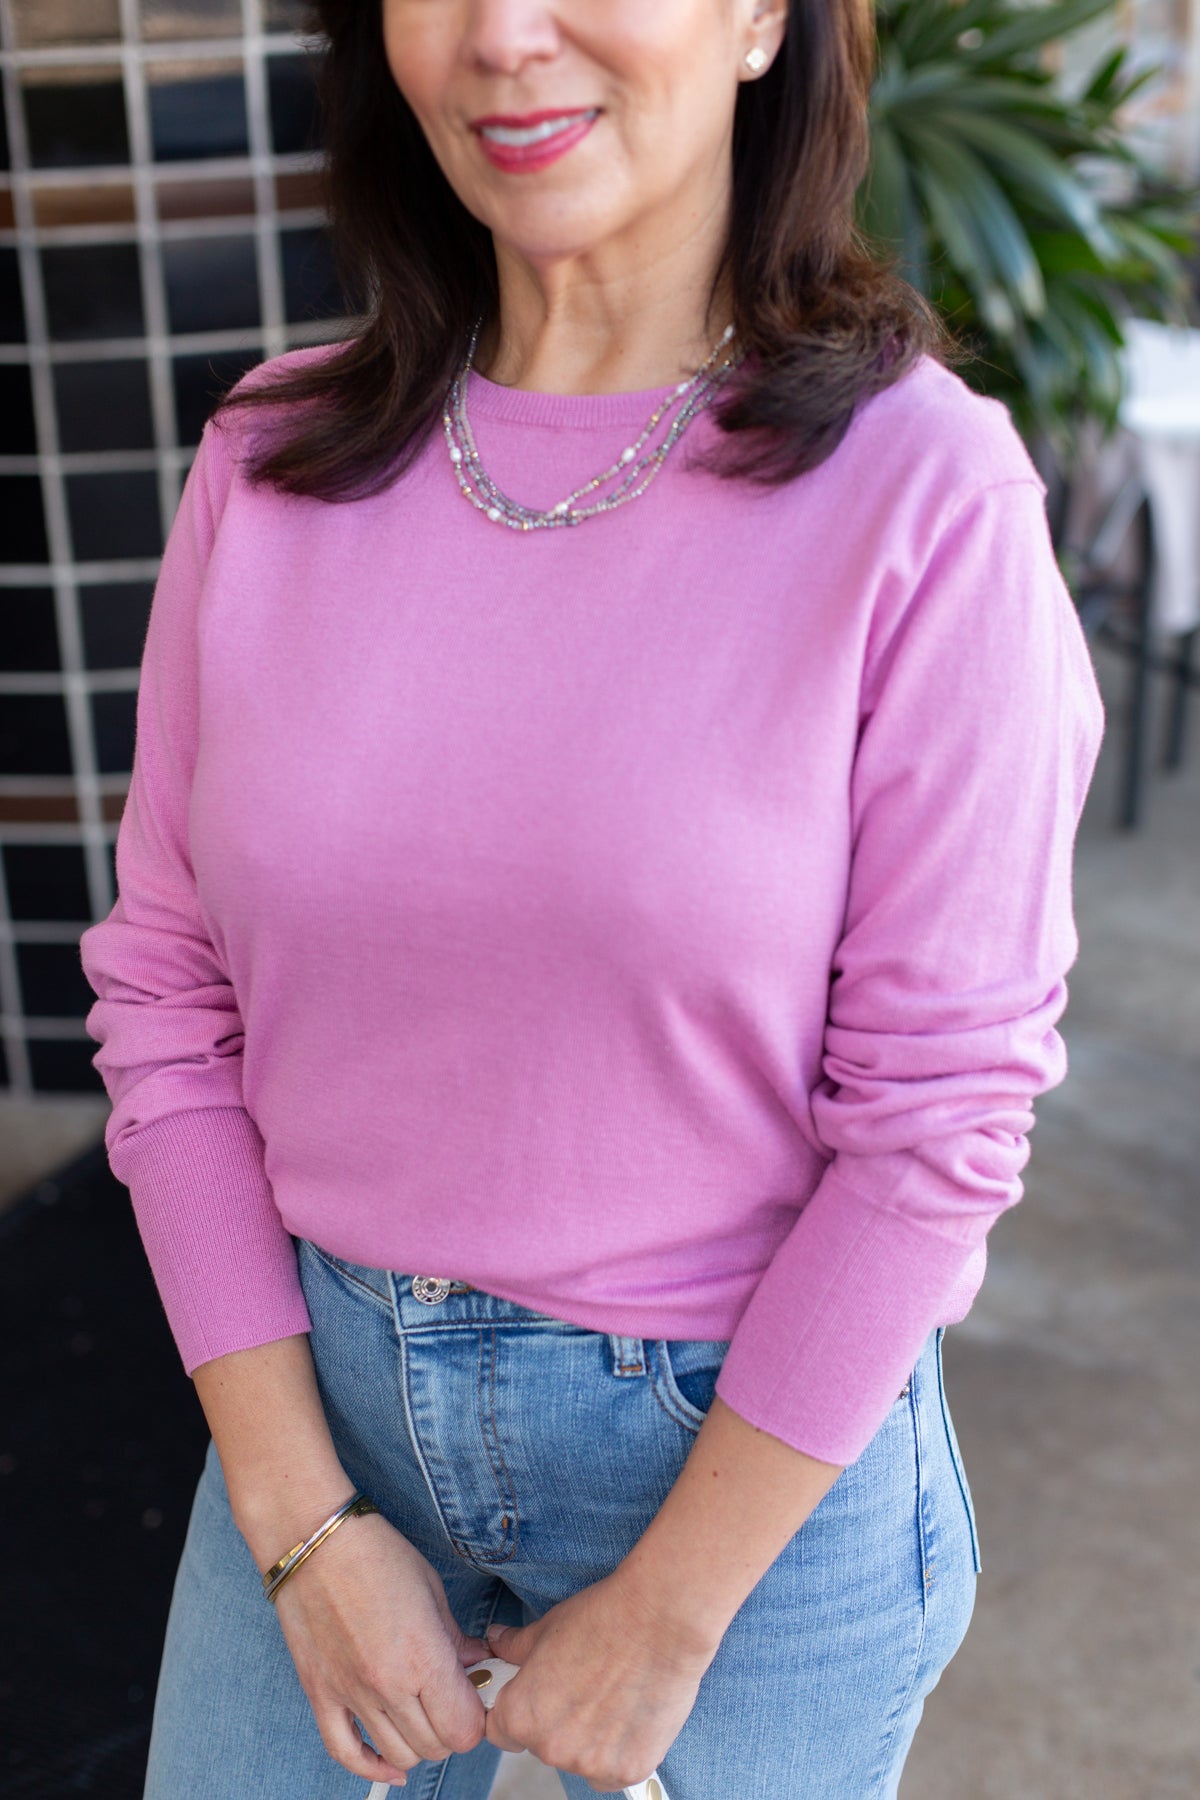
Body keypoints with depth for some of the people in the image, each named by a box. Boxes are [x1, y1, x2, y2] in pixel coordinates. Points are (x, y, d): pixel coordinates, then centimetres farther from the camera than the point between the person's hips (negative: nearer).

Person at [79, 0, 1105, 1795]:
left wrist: (663, 1620, -9)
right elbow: (165, 993, -3)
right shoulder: (273, 461, -5)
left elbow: (941, 1116, -15)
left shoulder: (921, 487, -16)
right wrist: (307, 1527, -5)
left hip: (752, 1440, -2)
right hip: (320, 1381, 3)